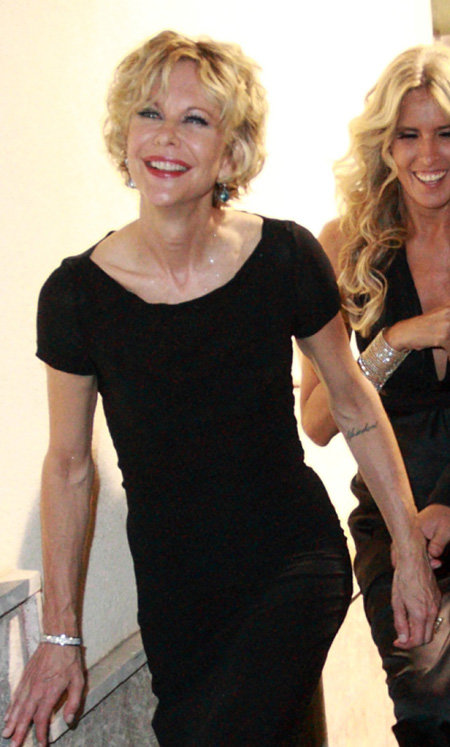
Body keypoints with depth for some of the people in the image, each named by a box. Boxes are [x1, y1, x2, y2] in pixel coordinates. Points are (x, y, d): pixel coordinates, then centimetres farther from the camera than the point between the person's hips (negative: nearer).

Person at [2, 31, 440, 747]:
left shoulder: (286, 259, -11)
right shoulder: (77, 294, -9)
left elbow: (353, 402, 4)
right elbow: (68, 464, 2)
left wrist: (411, 552, 5)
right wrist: (60, 634, 6)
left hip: (297, 566, -2)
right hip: (174, 589, 2)